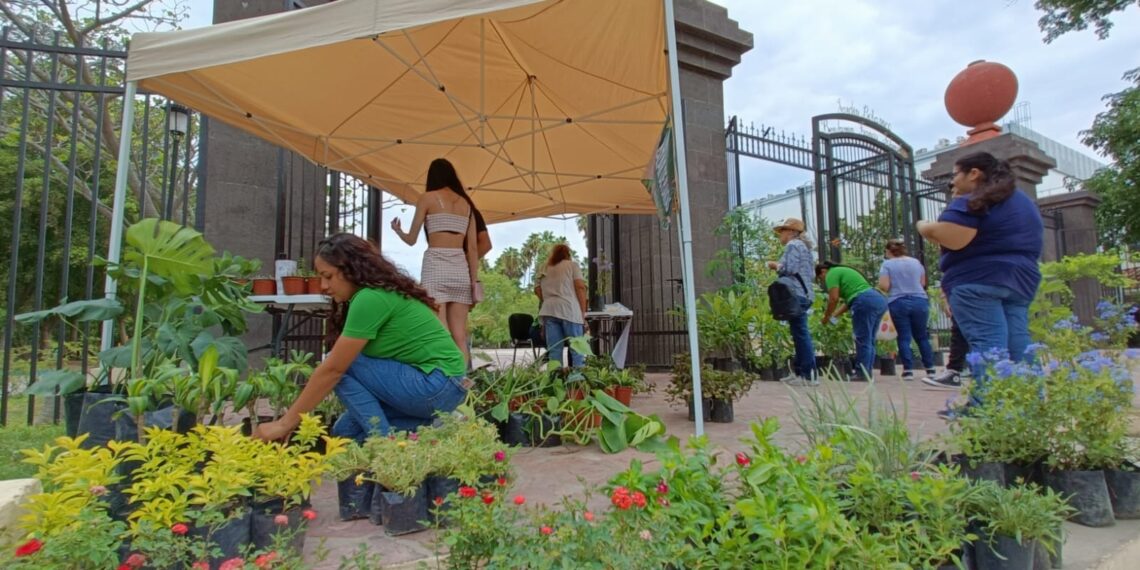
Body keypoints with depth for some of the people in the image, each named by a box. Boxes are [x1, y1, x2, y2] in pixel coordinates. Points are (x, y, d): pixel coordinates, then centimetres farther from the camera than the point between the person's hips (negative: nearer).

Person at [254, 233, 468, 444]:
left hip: (436, 385, -10)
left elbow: (332, 369, -16)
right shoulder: (380, 292, 13)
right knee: (345, 432, 15)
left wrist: (285, 423, -8)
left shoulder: (370, 299, -17)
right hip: (442, 387, 10)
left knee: (342, 366, -9)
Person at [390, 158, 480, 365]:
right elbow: (473, 248, 12)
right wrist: (474, 280, 13)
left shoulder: (427, 198, 5)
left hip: (436, 266, -4)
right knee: (460, 336, 3)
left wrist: (397, 229, 29)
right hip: (461, 269, 4)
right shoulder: (466, 203, 17)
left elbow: (411, 239, 8)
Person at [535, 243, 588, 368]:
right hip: (569, 310, -4)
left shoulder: (544, 269, 23)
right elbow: (580, 287, -1)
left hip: (548, 311, 4)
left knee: (554, 350, 4)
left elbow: (538, 291, 17)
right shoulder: (572, 265, 10)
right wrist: (583, 313, -1)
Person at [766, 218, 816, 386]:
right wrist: (780, 266, 17)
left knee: (801, 334, -10)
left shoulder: (792, 245, -6)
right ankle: (799, 371, 15)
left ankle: (809, 375, -10)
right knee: (800, 333, 11)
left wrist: (775, 265, 1)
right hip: (804, 294, 10)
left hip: (796, 295, -10)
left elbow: (788, 269, -17)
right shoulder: (803, 246, 23)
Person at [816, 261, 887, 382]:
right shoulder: (843, 271, 30)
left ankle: (861, 374, 0)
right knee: (869, 340, 13)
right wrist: (836, 314, 26)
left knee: (863, 340, -4)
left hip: (866, 303, -10)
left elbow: (834, 298, -8)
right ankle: (867, 373, 17)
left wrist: (826, 316, 5)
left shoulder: (832, 274, 2)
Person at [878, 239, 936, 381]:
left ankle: (908, 370, -2)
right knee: (922, 336, 11)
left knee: (904, 337, 1)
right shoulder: (916, 262, 9)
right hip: (919, 301, 3)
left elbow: (884, 286, -11)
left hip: (898, 303, -3)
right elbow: (923, 283, 15)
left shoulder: (887, 264, -4)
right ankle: (930, 368, 15)